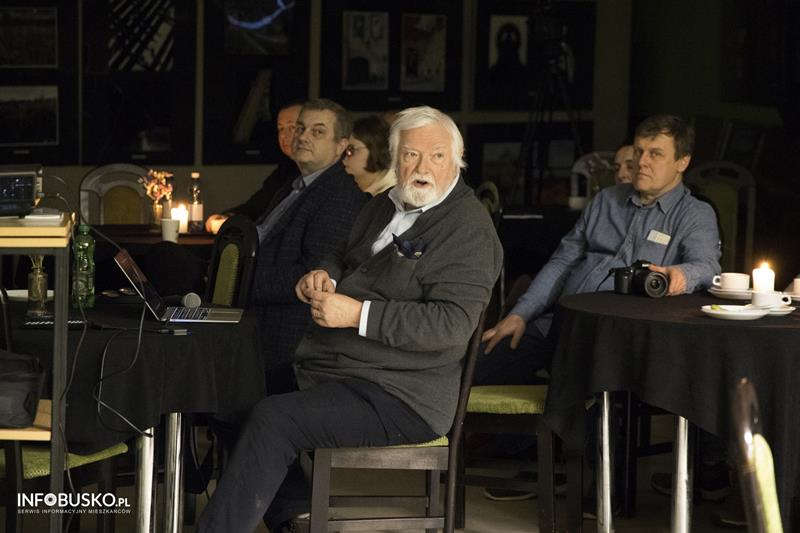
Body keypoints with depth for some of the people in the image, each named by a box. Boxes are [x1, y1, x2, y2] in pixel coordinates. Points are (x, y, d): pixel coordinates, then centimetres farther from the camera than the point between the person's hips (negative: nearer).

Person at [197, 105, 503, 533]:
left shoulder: (468, 228, -13)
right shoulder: (384, 207, 15)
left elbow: (451, 325, -22)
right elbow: (347, 261, 31)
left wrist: (358, 314, -25)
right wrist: (324, 275, 5)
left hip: (398, 397, -9)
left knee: (273, 420, -24)